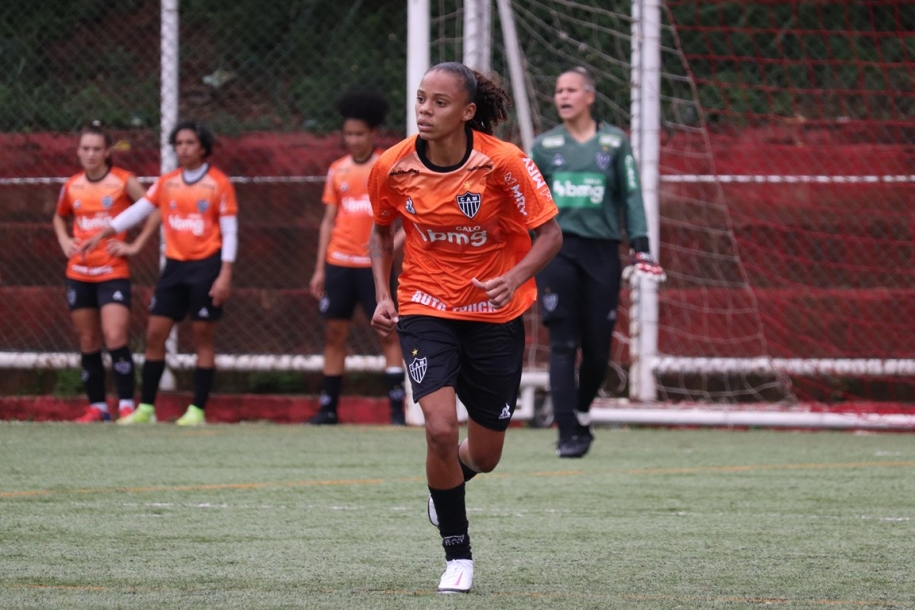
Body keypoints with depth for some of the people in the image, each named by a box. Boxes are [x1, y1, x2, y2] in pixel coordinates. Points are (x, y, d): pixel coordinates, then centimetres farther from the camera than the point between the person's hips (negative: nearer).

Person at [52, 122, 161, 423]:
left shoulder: (123, 181, -5)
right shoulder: (72, 186, 8)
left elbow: (154, 211, -4)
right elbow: (59, 217, 26)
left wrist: (136, 245, -9)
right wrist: (64, 241, 8)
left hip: (113, 273, -5)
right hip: (78, 273, 5)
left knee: (115, 338, -15)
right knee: (88, 342, 7)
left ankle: (126, 406, -12)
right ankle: (97, 406, 14)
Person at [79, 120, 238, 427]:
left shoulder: (218, 183, -4)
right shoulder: (167, 183, 8)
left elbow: (230, 232, -5)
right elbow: (137, 211, 10)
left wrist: (225, 275, -12)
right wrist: (100, 236, 5)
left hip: (206, 265, -4)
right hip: (175, 265, 4)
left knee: (202, 338, -1)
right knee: (155, 334, 1)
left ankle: (197, 411, 4)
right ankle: (146, 408, 6)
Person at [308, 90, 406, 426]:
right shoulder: (337, 171, 9)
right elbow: (329, 220, 12)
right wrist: (319, 269, 8)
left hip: (374, 264, -4)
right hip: (338, 263, 4)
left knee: (389, 333, -5)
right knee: (334, 333, 6)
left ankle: (397, 408, -4)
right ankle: (328, 408, 11)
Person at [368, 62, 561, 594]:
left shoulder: (504, 162, -18)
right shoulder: (394, 167, -10)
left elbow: (550, 234, -10)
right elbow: (382, 230, 10)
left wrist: (513, 279, -28)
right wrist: (383, 295, -3)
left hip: (496, 313, 0)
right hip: (425, 308, 0)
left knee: (483, 457, 7)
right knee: (441, 427, -21)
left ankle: (448, 482, 47)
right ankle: (458, 555, -3)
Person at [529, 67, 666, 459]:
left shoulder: (614, 142, 7)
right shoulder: (544, 145, 9)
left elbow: (630, 195, 8)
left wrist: (640, 245, -1)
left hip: (601, 250, 0)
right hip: (556, 250, 0)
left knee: (597, 347, 2)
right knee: (563, 345, -9)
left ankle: (581, 415, 28)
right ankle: (568, 434, -11)